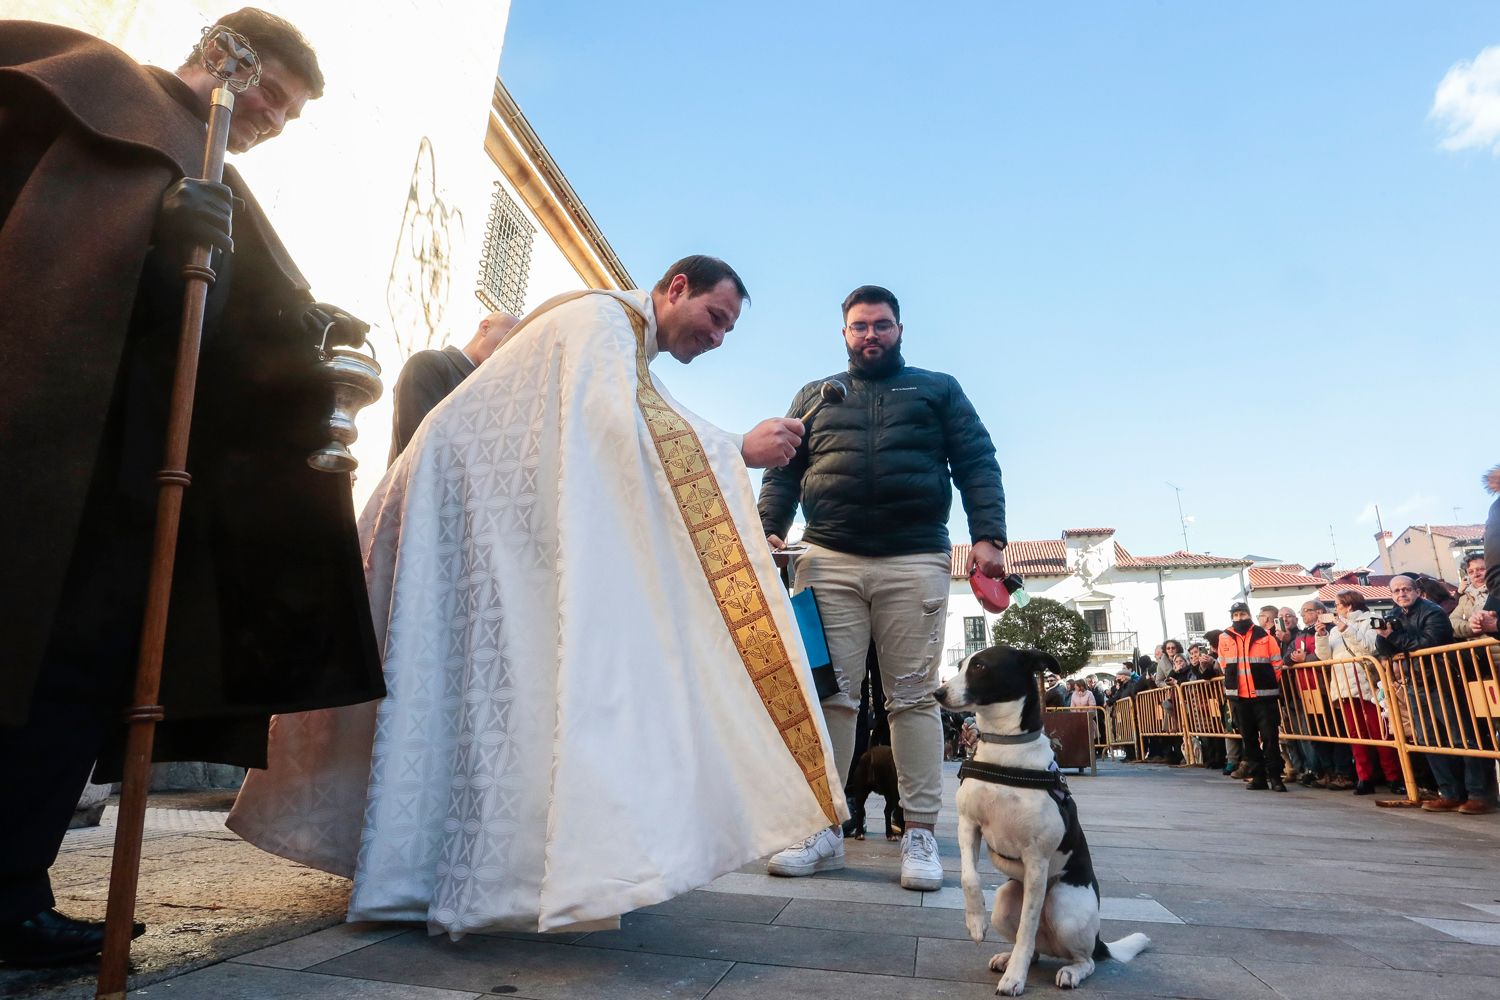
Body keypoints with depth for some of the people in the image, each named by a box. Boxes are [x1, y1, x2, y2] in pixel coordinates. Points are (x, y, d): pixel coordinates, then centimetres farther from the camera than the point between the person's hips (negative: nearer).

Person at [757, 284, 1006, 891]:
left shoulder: (939, 390, 18)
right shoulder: (814, 396, 22)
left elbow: (977, 465, 9)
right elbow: (783, 472, 16)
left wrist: (989, 537, -5)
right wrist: (769, 529, -2)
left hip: (915, 562, -1)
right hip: (829, 561, 1)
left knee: (914, 697, -1)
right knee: (828, 692, -2)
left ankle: (920, 835, 5)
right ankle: (823, 831, 5)